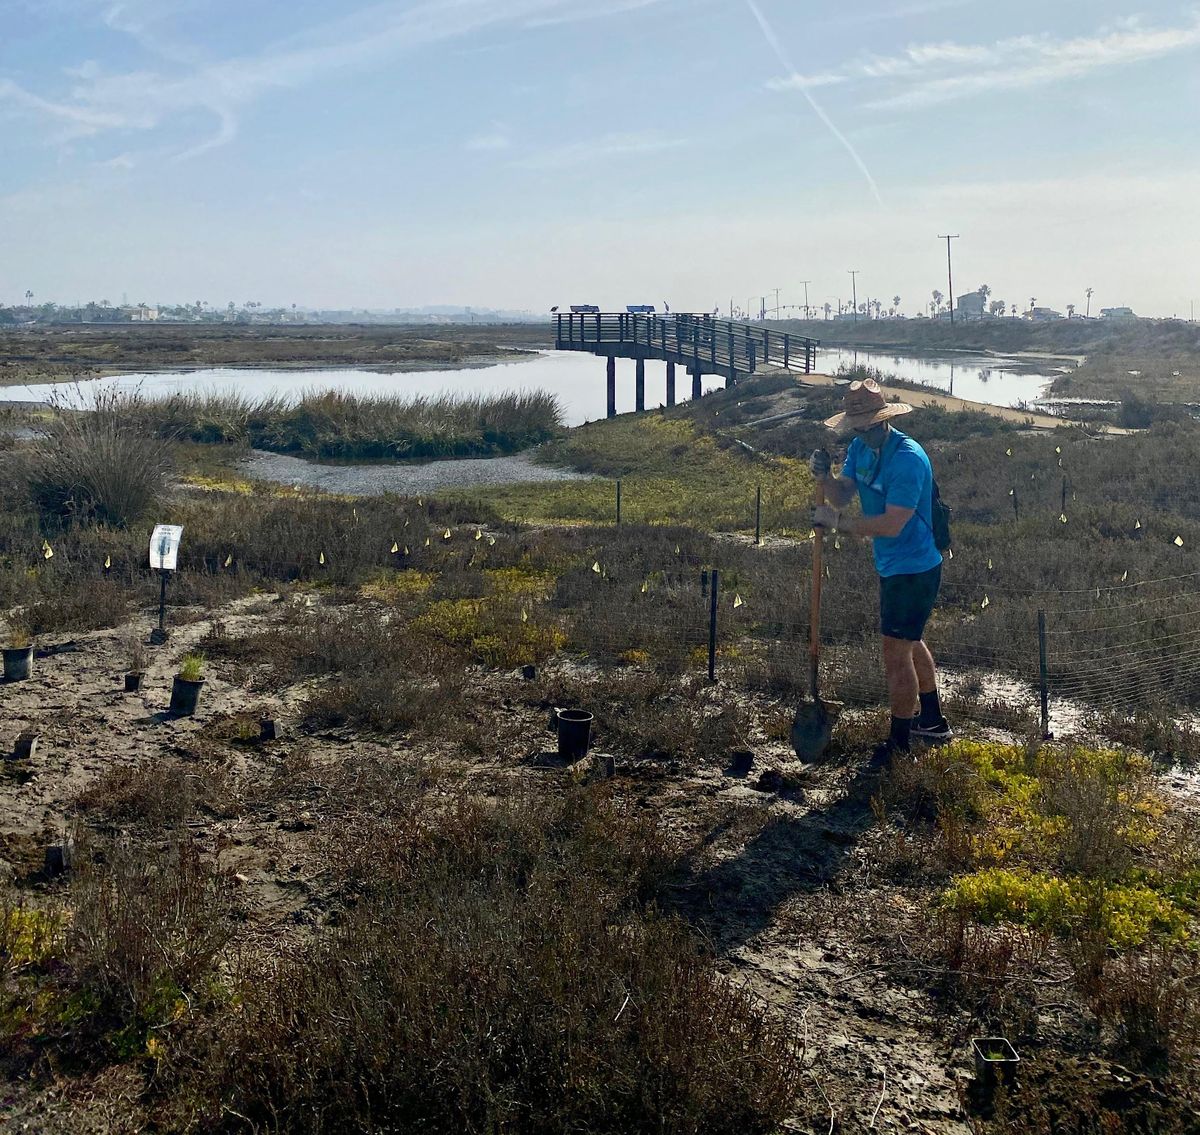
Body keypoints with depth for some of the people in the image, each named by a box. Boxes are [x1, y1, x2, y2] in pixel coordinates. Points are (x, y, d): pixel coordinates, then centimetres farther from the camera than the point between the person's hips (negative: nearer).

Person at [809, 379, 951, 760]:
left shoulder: (908, 458, -25)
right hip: (893, 567, 10)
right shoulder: (860, 449, 4)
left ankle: (899, 746, 7)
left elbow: (892, 524, -30)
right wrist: (824, 477, -20)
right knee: (910, 643, 23)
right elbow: (842, 496, 0)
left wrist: (837, 522, -24)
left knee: (896, 655, -4)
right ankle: (933, 722, 41)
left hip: (913, 570, -10)